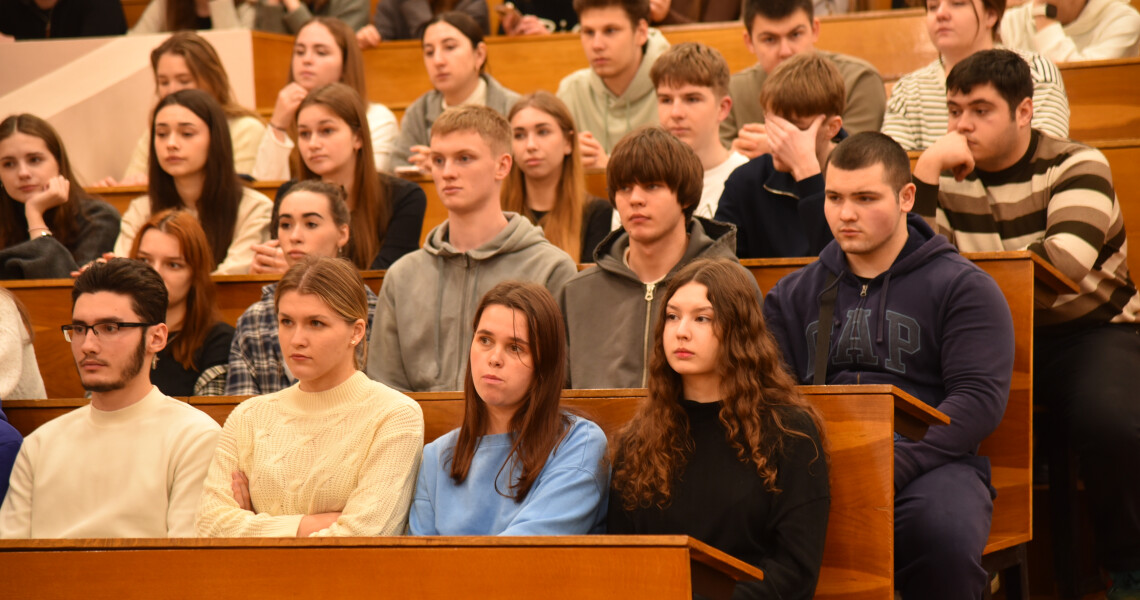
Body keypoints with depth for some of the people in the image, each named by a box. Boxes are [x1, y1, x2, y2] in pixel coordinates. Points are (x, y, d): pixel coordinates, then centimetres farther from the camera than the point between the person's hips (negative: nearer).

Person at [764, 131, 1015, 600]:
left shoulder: (962, 288, 9)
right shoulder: (794, 295, 23)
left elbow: (980, 398, -3)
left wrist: (894, 464, -17)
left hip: (932, 461, -2)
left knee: (944, 535, -37)